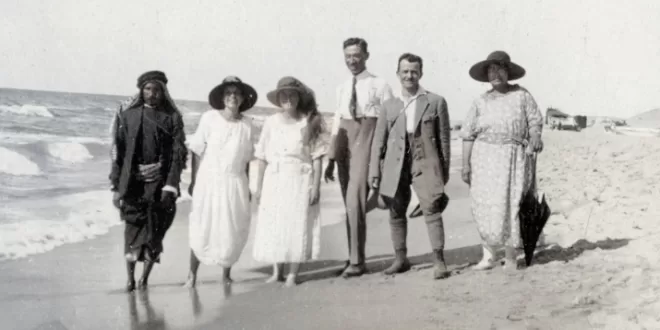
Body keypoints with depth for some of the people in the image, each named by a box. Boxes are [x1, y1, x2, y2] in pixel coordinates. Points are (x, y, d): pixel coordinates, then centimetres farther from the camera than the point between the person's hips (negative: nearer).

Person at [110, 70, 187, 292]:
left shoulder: (172, 117, 2)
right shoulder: (128, 116, 4)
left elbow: (179, 154, -3)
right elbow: (118, 153, 3)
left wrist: (170, 186, -12)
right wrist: (116, 186, -2)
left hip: (160, 183, 0)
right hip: (133, 183, 1)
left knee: (155, 232, 2)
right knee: (133, 230, 1)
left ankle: (145, 278, 14)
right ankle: (130, 278, 12)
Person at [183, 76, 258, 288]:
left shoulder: (247, 125, -2)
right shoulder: (209, 118, -8)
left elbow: (246, 160, 6)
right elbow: (196, 151, -2)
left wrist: (246, 187, 8)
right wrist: (194, 181, -3)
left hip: (235, 183, 2)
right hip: (209, 180, -2)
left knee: (233, 230, 5)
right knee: (201, 229, 3)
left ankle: (226, 272, 24)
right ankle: (192, 274, 15)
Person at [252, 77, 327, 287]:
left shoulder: (308, 123, 0)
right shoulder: (271, 122, 4)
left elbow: (317, 157, -1)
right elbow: (262, 157, 6)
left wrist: (316, 186, -8)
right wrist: (259, 186, 4)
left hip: (300, 180, -2)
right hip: (275, 180, 2)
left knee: (298, 226, -1)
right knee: (273, 227, 5)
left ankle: (293, 274, 8)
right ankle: (277, 272, 18)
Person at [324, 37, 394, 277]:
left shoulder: (379, 85, -1)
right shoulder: (342, 88, 16)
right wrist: (331, 160, 14)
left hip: (367, 144, -6)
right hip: (344, 146, 6)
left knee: (355, 201, -14)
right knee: (350, 204, 9)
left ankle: (356, 261, -6)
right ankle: (355, 259, 17)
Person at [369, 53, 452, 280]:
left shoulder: (436, 102, 5)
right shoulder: (389, 106, 12)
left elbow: (444, 138, 6)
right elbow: (379, 141, 11)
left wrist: (445, 169, 3)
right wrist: (374, 171, 5)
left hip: (425, 163, -3)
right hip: (395, 165, 3)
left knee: (432, 211, -10)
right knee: (396, 214, 9)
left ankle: (438, 261, -3)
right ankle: (400, 259, 22)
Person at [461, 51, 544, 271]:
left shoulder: (522, 95, 5)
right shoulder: (481, 102, 8)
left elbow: (535, 121, 2)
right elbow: (468, 134, 5)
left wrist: (535, 137, -17)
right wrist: (465, 164, -1)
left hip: (513, 157, -2)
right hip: (484, 157, 2)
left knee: (510, 205, -4)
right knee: (484, 206, 0)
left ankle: (511, 258, 7)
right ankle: (488, 256, 13)